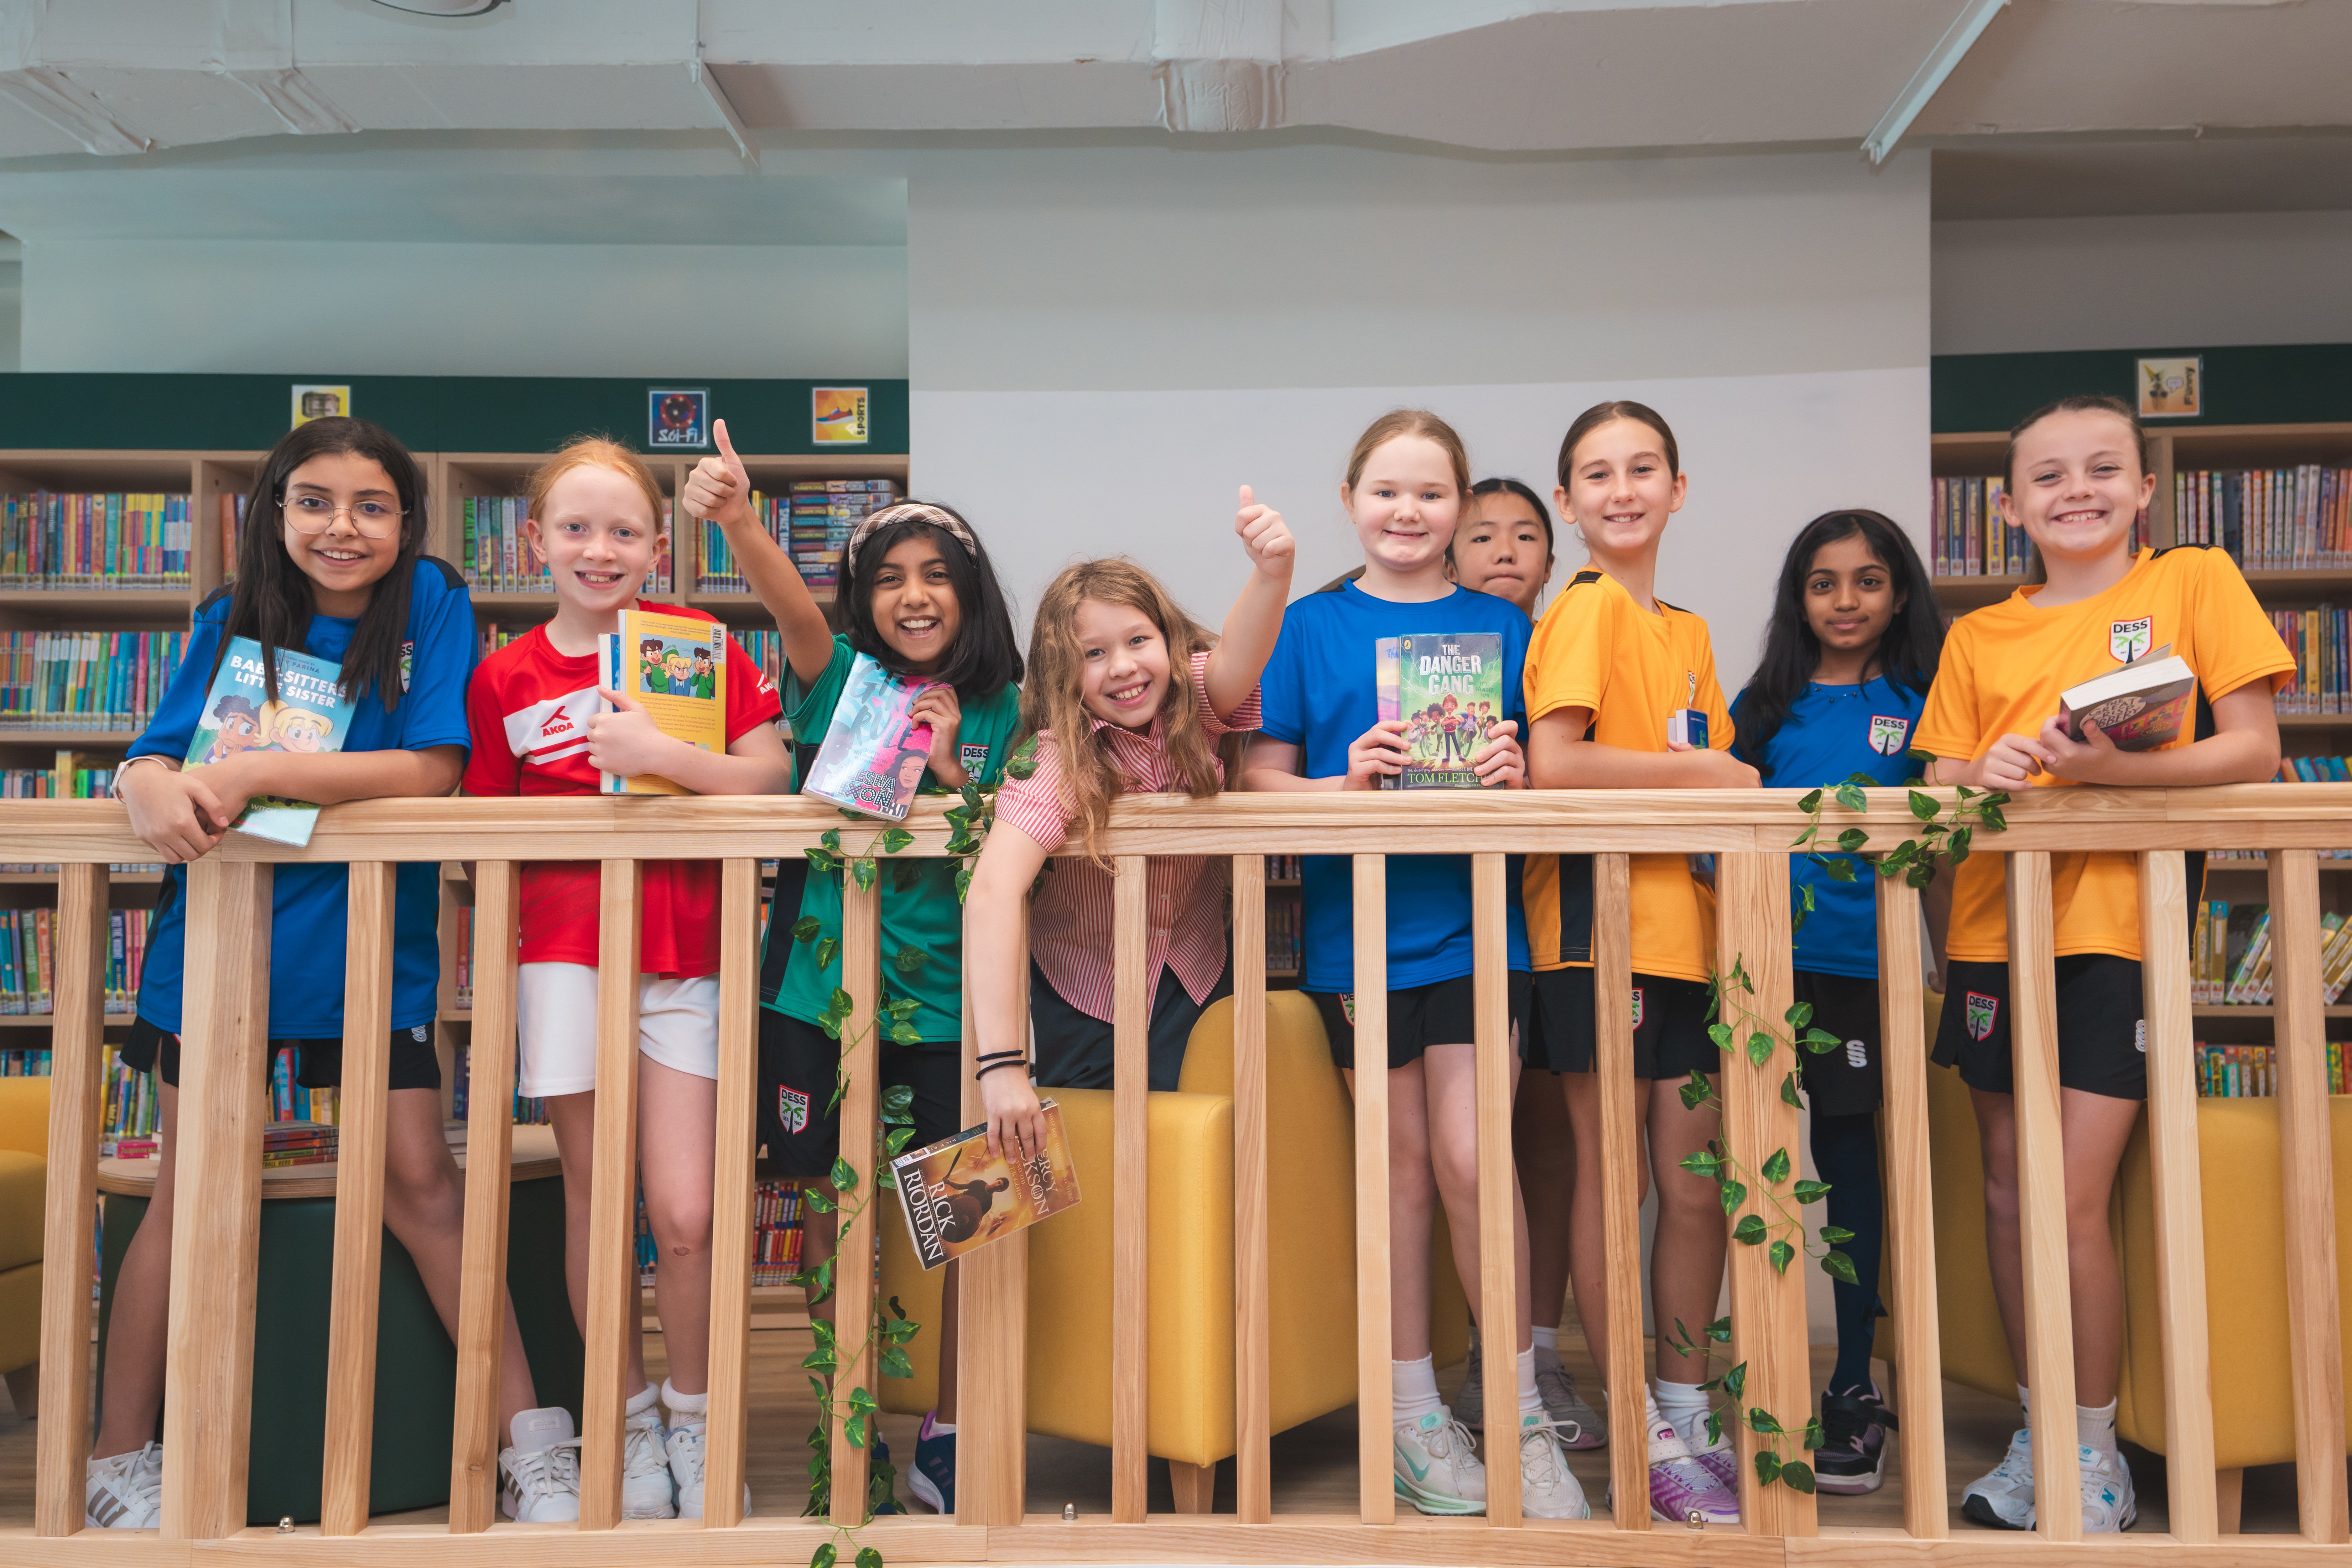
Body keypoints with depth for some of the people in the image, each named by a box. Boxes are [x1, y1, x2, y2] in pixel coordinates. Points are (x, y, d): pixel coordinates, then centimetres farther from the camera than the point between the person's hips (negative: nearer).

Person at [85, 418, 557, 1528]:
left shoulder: (431, 603, -5)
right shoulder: (234, 620, 4)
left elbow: (430, 770, -16)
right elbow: (153, 752, -2)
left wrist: (256, 772, -24)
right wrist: (150, 783, -26)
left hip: (370, 942, -2)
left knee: (419, 1183, -2)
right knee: (190, 1193, 8)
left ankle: (531, 1438, 9)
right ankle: (119, 1462, 24)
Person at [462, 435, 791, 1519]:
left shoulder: (700, 643, 3)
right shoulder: (503, 677, 8)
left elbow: (771, 775, -4)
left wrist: (660, 753, -17)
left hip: (684, 952, -1)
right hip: (564, 950, 1)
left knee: (686, 1218, -3)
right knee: (596, 1208, 7)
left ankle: (693, 1422, 21)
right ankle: (628, 1426, 27)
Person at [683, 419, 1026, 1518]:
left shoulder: (995, 711, 4)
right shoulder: (841, 678, 1)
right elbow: (791, 606, -21)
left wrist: (953, 774, -14)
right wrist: (737, 523, -40)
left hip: (947, 1001, 1)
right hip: (823, 987, -1)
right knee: (830, 1207, 7)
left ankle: (946, 1437, 19)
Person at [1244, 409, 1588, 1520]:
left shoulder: (1499, 626, 7)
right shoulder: (1310, 625, 4)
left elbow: (1544, 780, 9)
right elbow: (1261, 777, 1)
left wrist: (1515, 780, -13)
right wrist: (1345, 782, -17)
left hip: (1471, 920, 0)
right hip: (1356, 921, 0)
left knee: (1470, 1158, -5)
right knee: (1402, 1158, 7)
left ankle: (1523, 1417, 13)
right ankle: (1415, 1414, 22)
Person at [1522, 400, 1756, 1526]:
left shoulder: (1688, 631, 17)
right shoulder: (1588, 607, -6)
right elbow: (1553, 763, -18)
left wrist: (1731, 786, 1)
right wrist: (1706, 770, -11)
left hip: (1684, 921, 7)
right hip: (1596, 918, -7)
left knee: (1697, 1189, 11)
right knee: (1612, 1177, 4)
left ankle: (1689, 1415, 26)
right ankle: (1641, 1435, 16)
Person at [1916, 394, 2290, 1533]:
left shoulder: (2193, 583, 3)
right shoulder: (1977, 637, 12)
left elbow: (2252, 752, -4)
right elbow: (1939, 788, 9)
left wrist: (2103, 767, -20)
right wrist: (1986, 775, -14)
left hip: (2118, 933, -4)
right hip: (1993, 933, 4)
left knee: (2073, 1208, -7)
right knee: (2007, 1199, 9)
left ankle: (2096, 1451, 12)